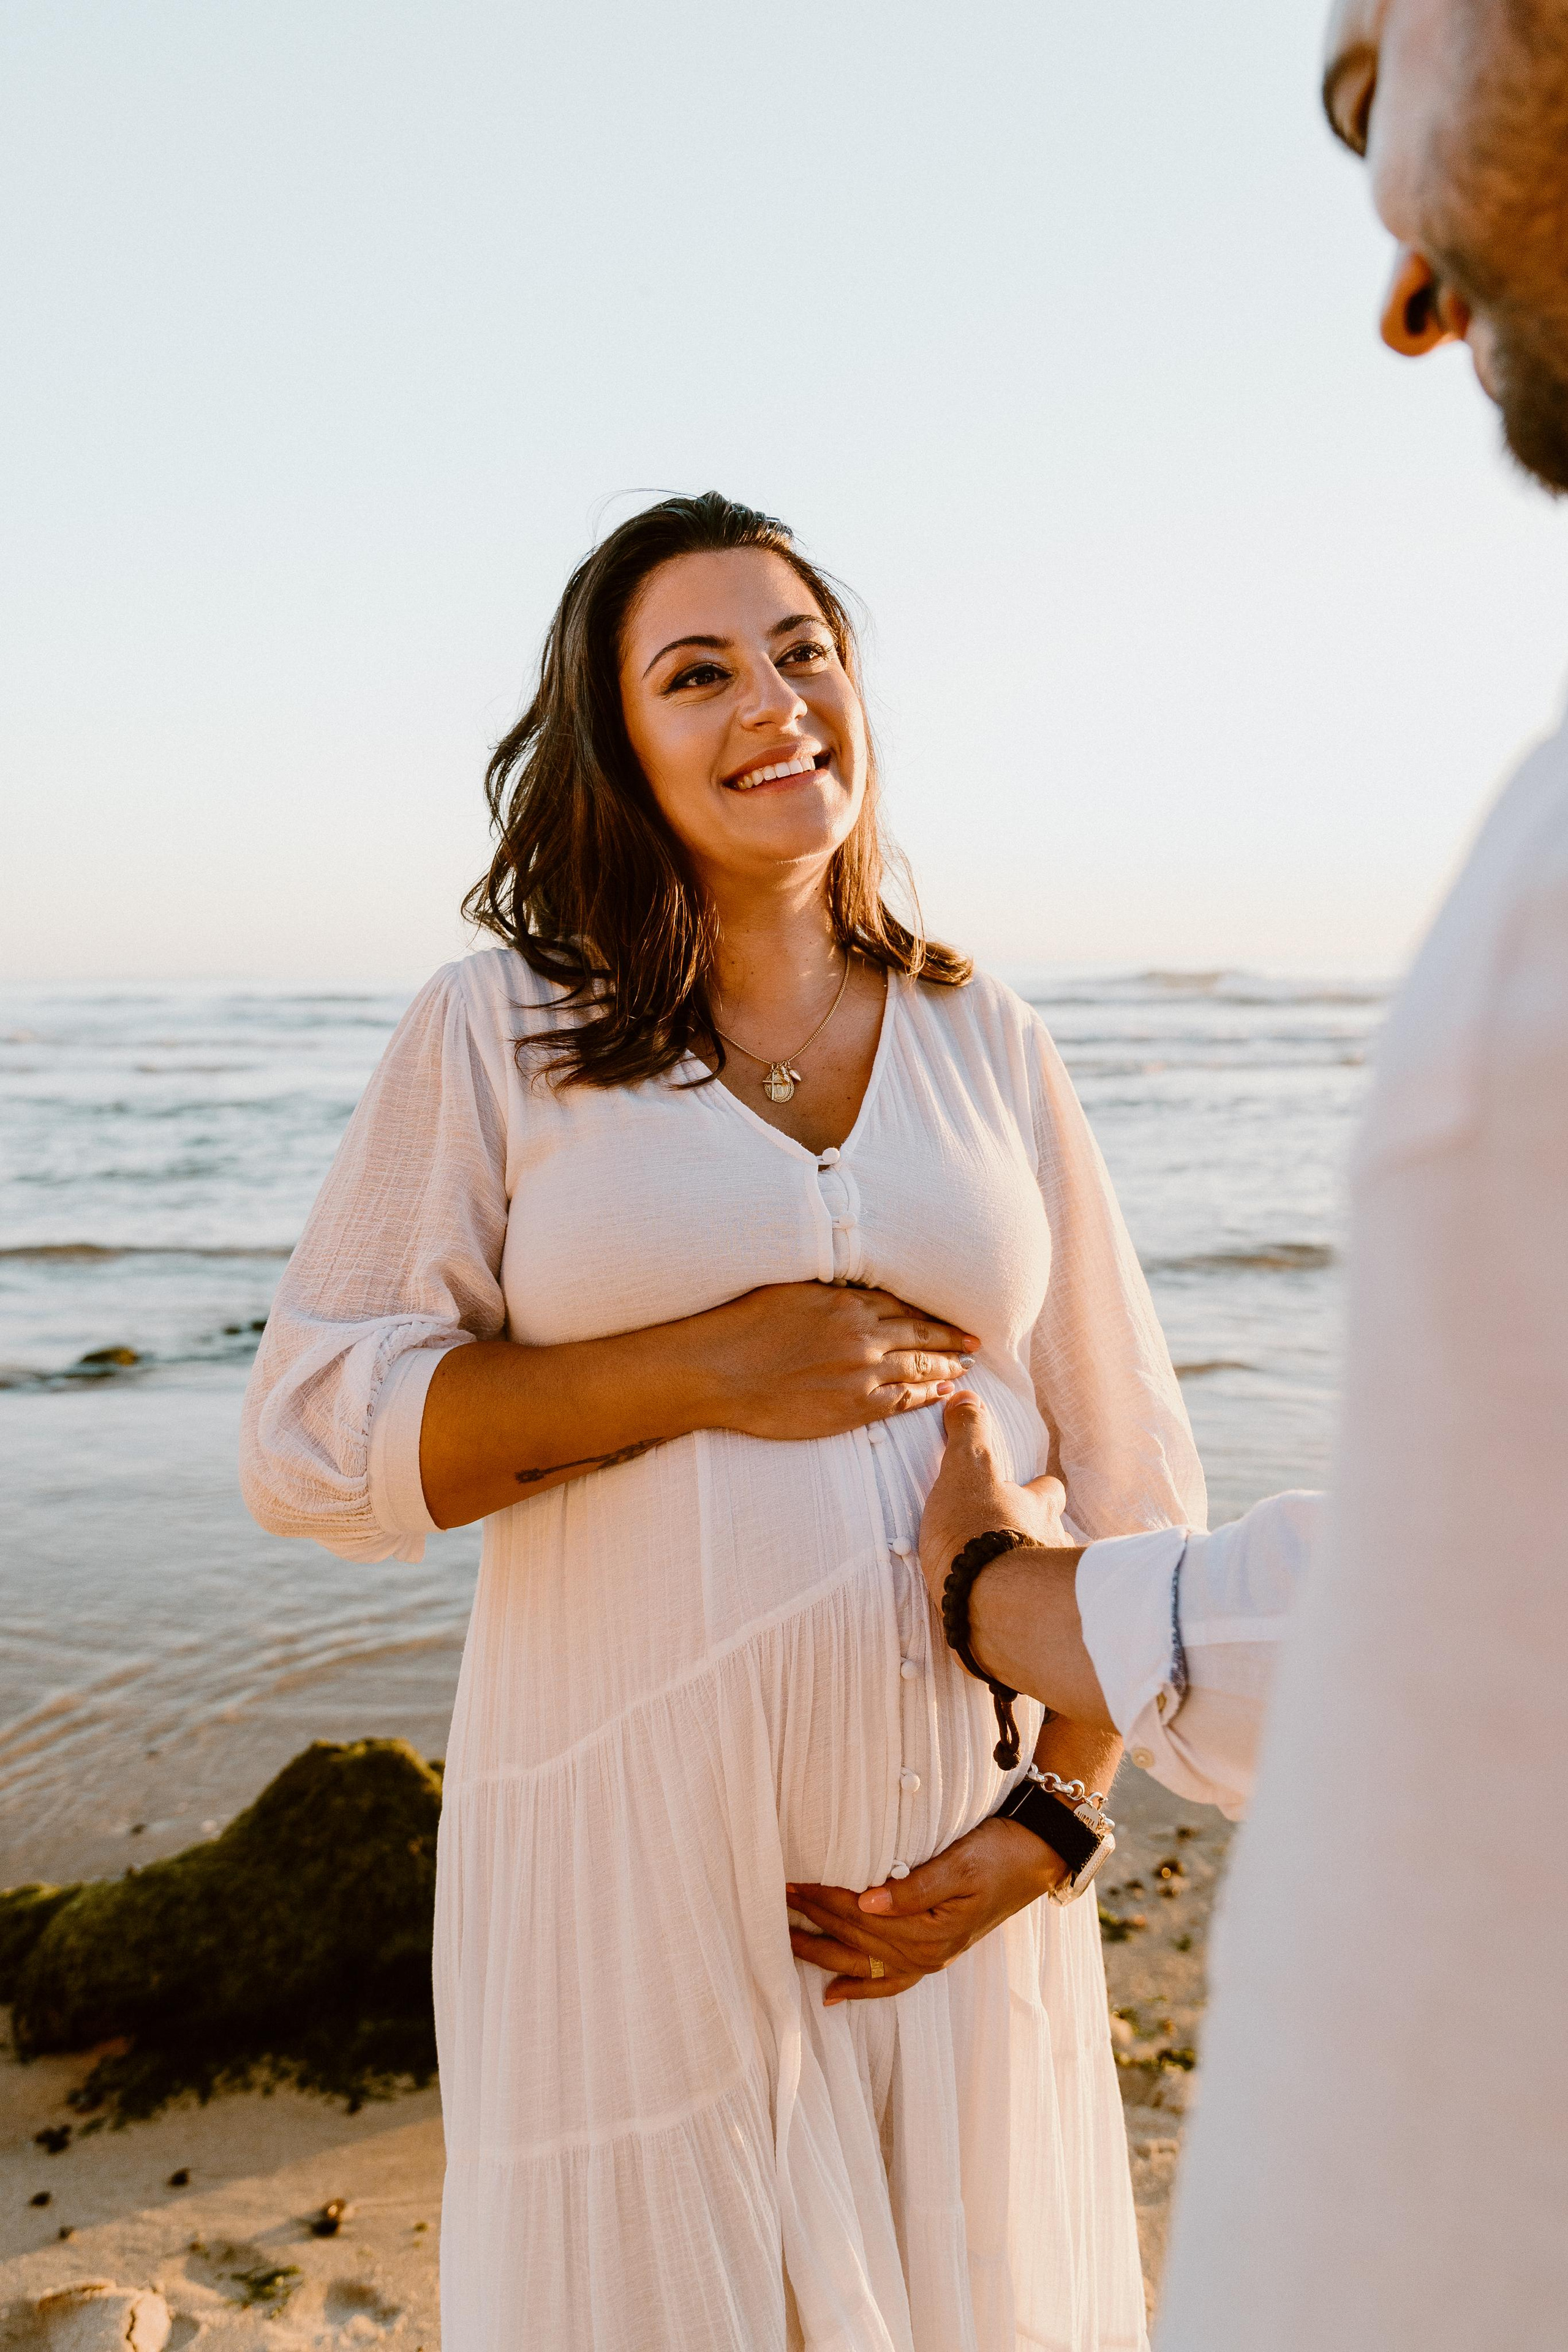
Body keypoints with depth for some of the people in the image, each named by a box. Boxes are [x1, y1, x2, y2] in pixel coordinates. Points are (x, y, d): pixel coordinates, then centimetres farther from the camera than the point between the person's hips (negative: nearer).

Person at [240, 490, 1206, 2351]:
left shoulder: (987, 1046, 6)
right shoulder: (499, 1031, -1)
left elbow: (1130, 1481, 6)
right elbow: (311, 1441, -6)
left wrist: (1042, 1830, -5)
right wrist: (700, 1371, -15)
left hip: (948, 1852, 3)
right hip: (636, 1857, -2)